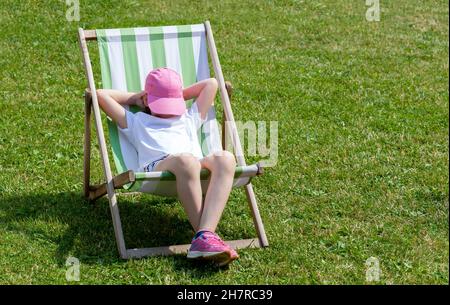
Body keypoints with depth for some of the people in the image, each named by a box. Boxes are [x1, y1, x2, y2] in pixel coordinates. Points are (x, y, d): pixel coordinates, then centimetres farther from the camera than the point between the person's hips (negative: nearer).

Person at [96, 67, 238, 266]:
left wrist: (180, 95, 45)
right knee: (185, 160, -40)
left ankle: (203, 237, -48)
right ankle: (206, 234, -41)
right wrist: (134, 98, 42)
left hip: (198, 168, 3)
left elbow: (211, 84, 46)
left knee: (225, 158, -34)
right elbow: (101, 95, 34)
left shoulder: (189, 118, 42)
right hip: (157, 167, -3)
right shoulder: (135, 121, 36)